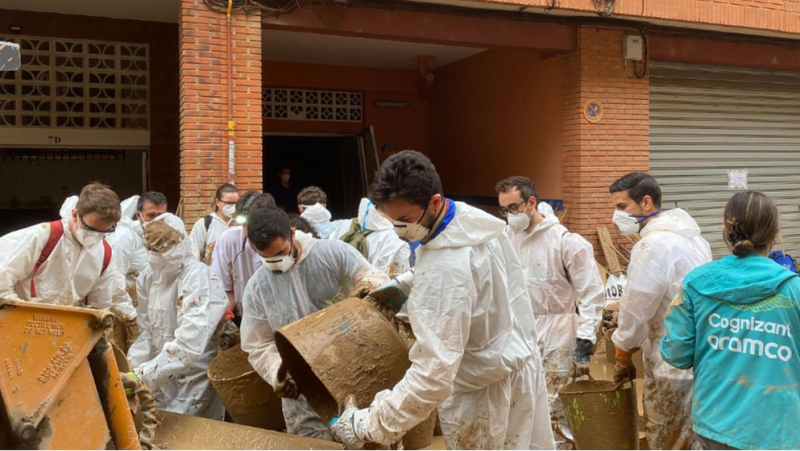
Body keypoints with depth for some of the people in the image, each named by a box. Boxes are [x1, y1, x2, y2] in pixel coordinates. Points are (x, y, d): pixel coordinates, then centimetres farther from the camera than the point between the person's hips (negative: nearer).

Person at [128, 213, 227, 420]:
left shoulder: (198, 278, -21)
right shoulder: (149, 277, 1)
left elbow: (188, 344, -30)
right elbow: (148, 333, 4)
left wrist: (142, 376, -31)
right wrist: (130, 368, -11)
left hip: (193, 385, -6)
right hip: (163, 381, 6)